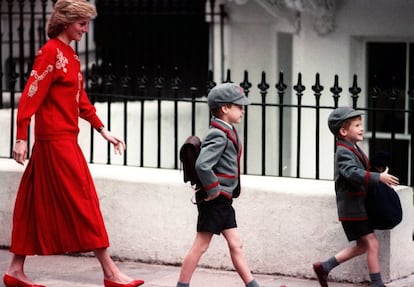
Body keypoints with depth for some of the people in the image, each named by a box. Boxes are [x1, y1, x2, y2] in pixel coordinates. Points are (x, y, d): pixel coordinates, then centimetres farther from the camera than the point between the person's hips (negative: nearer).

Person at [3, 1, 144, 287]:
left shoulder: (71, 55, 15)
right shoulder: (51, 52, -13)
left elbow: (81, 99, 19)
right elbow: (31, 95, -16)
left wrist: (103, 130, 15)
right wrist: (21, 138, -20)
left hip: (64, 140, 9)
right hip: (55, 139, -9)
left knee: (38, 204, 10)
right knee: (83, 201, -6)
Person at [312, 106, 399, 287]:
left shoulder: (353, 149, 14)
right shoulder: (344, 152, -18)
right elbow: (353, 173, -36)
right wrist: (379, 177, -42)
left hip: (358, 206, 10)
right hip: (353, 209, -10)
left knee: (362, 246, 16)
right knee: (372, 244, -7)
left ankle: (323, 267, 22)